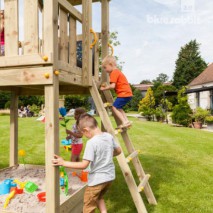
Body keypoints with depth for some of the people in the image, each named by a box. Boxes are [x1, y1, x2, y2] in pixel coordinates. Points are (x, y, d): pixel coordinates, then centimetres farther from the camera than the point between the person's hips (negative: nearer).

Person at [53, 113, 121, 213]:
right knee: (99, 197, 31)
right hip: (109, 176, 7)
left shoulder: (91, 142, -23)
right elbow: (118, 151, 11)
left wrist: (63, 163, -19)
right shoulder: (109, 136, -3)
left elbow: (84, 165, -24)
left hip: (97, 179, -7)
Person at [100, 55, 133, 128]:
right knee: (118, 108, 17)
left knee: (114, 107, -7)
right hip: (127, 93, 10)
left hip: (124, 94, -10)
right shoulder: (117, 71, 21)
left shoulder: (114, 72, -11)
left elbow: (113, 86, -20)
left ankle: (124, 122, -9)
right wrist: (106, 86, 9)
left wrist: (104, 88, -7)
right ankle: (126, 121, 14)